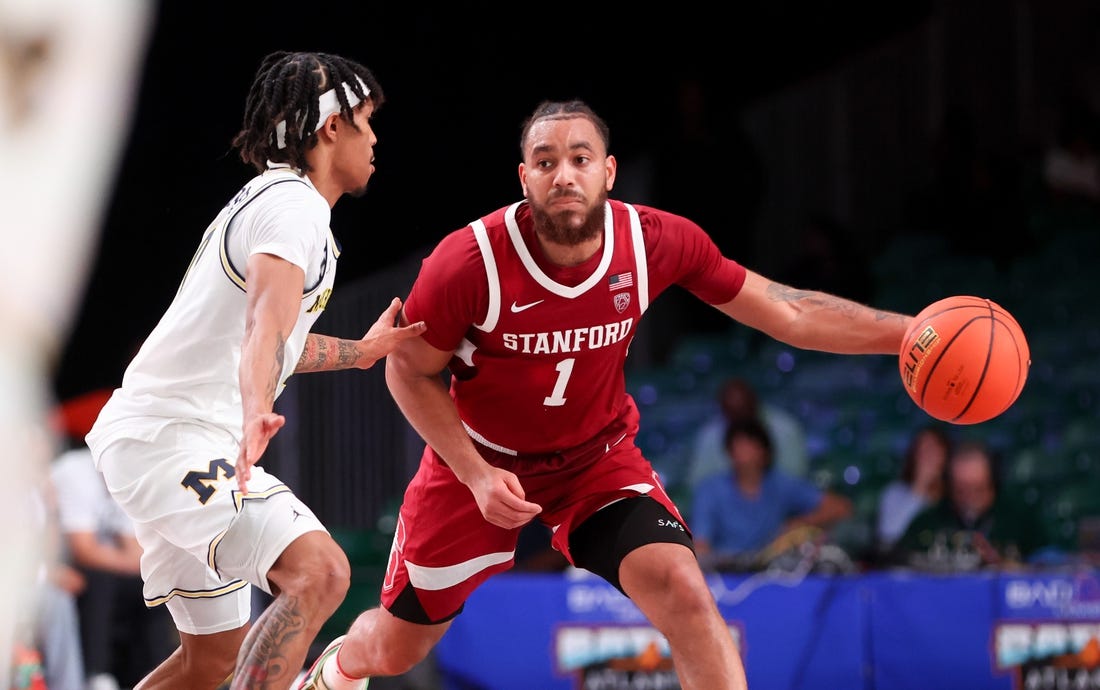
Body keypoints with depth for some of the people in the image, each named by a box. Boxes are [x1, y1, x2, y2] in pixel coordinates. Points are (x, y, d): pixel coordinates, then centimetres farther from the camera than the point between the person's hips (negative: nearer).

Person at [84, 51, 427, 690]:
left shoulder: (268, 200, 21)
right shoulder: (295, 205, -12)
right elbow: (268, 318, -33)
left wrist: (363, 350, 45)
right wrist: (257, 413, -50)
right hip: (174, 438, -11)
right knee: (319, 571, -27)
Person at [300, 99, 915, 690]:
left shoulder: (657, 242, -21)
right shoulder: (469, 263, -28)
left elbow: (788, 314, -12)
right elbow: (409, 371, -12)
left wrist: (906, 332, -20)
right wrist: (476, 474, -21)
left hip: (598, 456, 1)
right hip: (480, 461, -1)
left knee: (681, 589, -26)